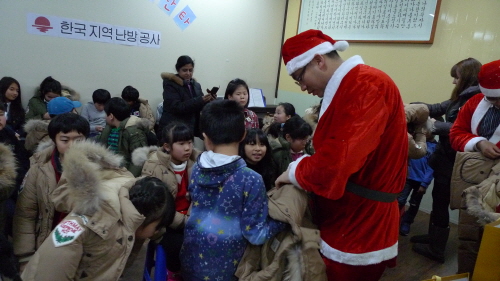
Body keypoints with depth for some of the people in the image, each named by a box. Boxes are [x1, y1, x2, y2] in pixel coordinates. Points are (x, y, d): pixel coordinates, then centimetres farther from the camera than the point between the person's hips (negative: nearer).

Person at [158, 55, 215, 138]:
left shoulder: (196, 85, 12)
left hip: (193, 129, 5)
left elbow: (201, 107, 12)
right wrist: (200, 100, -22)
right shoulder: (170, 85, -4)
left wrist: (208, 101, -10)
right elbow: (176, 107, -17)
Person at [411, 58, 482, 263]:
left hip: (454, 160, -9)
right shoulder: (461, 98, 10)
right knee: (438, 197, 19)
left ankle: (436, 249, 15)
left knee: (441, 200, 1)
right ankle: (433, 236, 36)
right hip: (446, 155, 9)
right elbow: (438, 109, 18)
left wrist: (434, 127, -25)